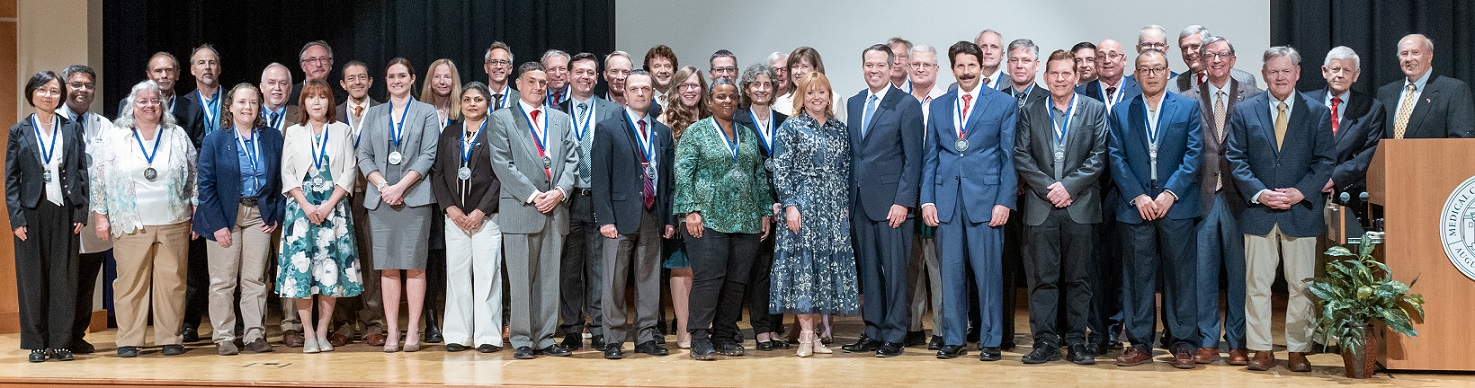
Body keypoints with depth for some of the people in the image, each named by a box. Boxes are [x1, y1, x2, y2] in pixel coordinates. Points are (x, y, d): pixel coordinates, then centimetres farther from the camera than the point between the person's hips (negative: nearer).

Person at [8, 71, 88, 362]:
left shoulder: (72, 129, 7)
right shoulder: (19, 132, 5)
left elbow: (82, 172, 6)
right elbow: (11, 178, 3)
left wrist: (80, 212, -2)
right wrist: (16, 218, -6)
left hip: (65, 211, 0)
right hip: (32, 212, 0)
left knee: (64, 278, 2)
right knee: (33, 278, 3)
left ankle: (61, 342, 9)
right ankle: (36, 343, 12)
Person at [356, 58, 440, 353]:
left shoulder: (426, 112, 7)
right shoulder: (375, 114, 16)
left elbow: (428, 155, -2)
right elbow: (364, 156, 9)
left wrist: (401, 186, -11)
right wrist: (382, 185, -8)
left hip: (414, 196, -2)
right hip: (380, 199, 3)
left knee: (414, 266, -3)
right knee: (387, 267, 1)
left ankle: (413, 332, 0)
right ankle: (392, 332, 4)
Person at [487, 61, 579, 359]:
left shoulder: (562, 120, 17)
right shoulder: (501, 120, 4)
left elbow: (572, 159, 10)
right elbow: (501, 164, -5)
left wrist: (559, 191, -7)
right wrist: (532, 195, -12)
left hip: (555, 210, 4)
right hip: (520, 211, -4)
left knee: (550, 279, 7)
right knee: (521, 279, -1)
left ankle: (544, 338, 14)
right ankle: (522, 340, 6)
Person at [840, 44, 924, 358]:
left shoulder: (907, 105, -5)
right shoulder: (854, 103, 14)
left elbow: (913, 159, -8)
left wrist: (903, 202, -14)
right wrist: (847, 198, 10)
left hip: (891, 202, -6)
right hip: (859, 202, 6)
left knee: (894, 270, -1)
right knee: (869, 271, 10)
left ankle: (894, 335, 6)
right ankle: (873, 332, 18)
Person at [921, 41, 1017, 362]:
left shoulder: (1004, 104, 4)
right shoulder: (939, 106, 14)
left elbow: (1010, 157, 0)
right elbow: (930, 156, 13)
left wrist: (1005, 201, -8)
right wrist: (927, 199, 3)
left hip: (986, 199, -3)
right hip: (946, 200, 3)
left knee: (988, 272, 0)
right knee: (951, 273, 6)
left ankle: (991, 341, 9)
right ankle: (953, 339, 15)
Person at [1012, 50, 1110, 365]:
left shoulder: (1095, 110, 7)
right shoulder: (1030, 112, 10)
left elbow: (1099, 156, -1)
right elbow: (1021, 156, 3)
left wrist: (1069, 186, -11)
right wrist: (1048, 188, -8)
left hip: (1080, 206, -1)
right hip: (1041, 206, 1)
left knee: (1078, 277, 3)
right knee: (1043, 277, 1)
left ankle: (1076, 342, 10)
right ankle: (1045, 342, 5)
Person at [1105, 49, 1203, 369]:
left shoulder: (1188, 108, 6)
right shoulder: (1121, 112, 9)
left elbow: (1193, 154, -1)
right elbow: (1116, 158, 3)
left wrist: (1170, 193, -11)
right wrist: (1138, 197, -9)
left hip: (1176, 205, -1)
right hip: (1135, 207, 1)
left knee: (1180, 274, 2)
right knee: (1138, 276, 4)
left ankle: (1183, 343, 10)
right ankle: (1140, 343, 10)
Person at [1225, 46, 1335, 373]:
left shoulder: (1317, 112, 6)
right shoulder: (1244, 112, 6)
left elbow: (1325, 159, 2)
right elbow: (1236, 159, 1)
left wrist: (1301, 192, -12)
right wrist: (1259, 193, -12)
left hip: (1301, 211, 0)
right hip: (1258, 211, 0)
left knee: (1301, 285, 4)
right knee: (1257, 284, 3)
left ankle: (1298, 350, 13)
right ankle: (1261, 349, 11)